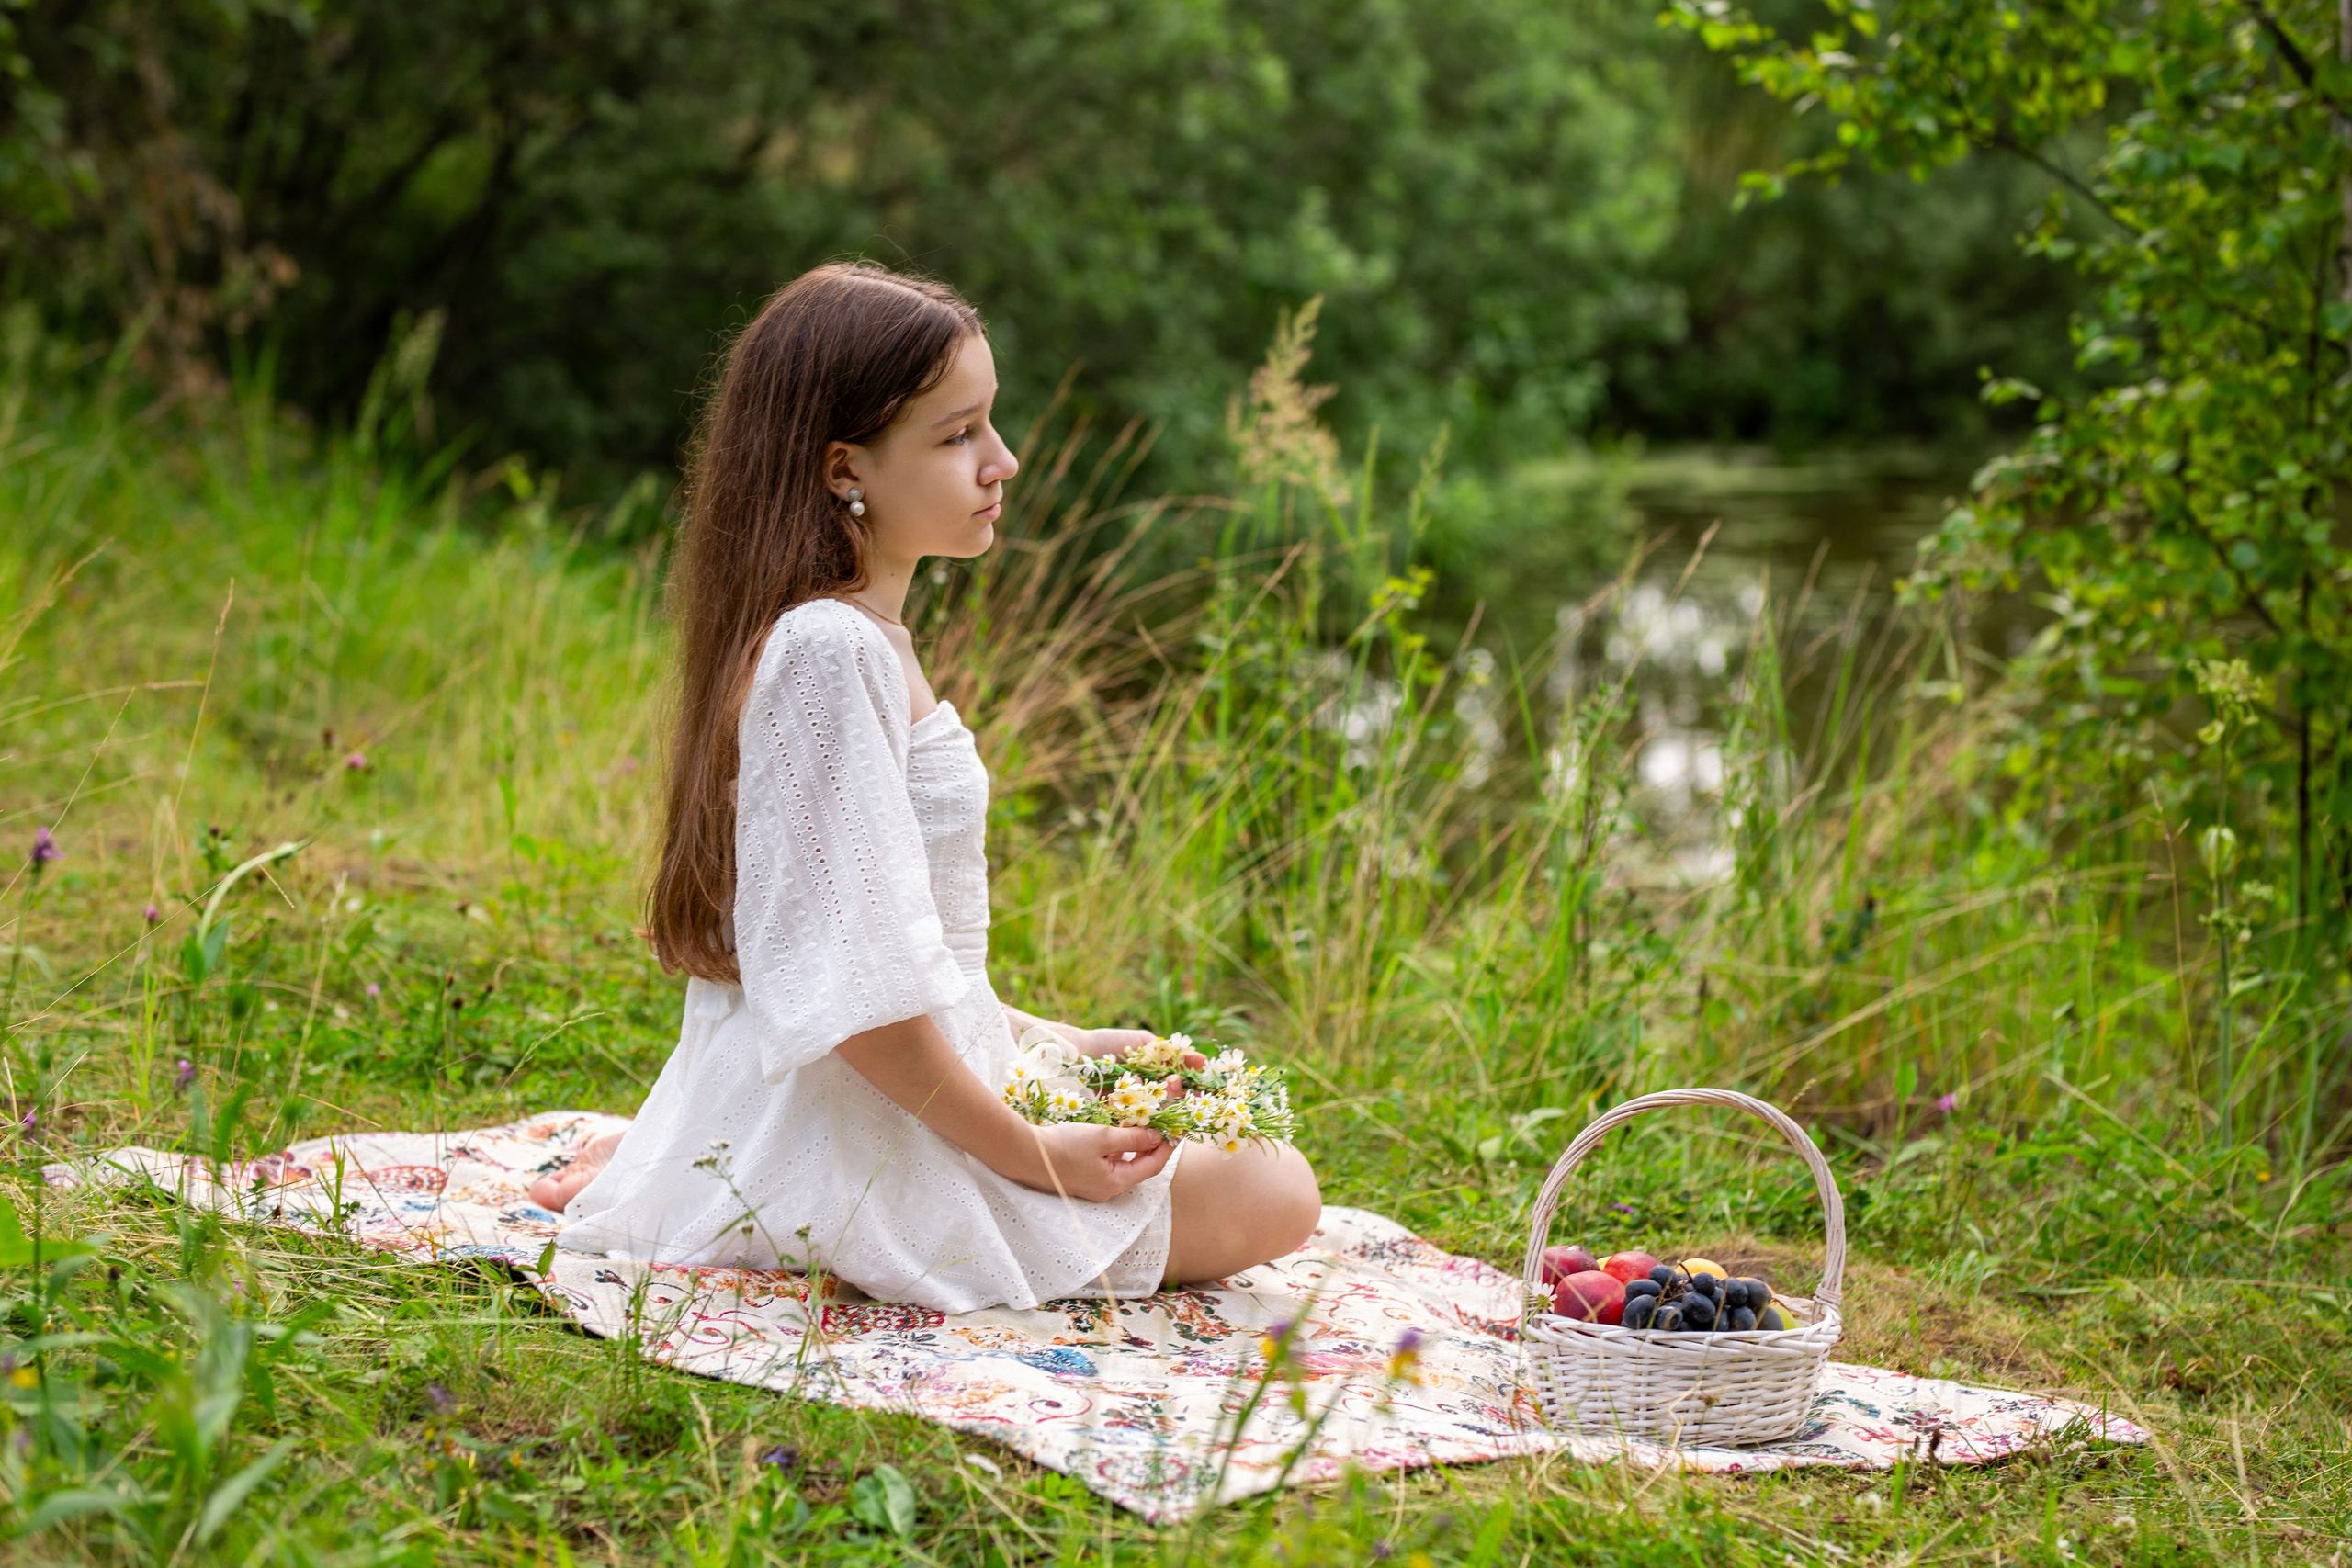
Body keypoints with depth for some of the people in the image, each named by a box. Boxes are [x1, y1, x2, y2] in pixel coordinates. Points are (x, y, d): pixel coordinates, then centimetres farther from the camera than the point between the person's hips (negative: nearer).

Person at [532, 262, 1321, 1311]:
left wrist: (1048, 1040, 14)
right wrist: (1024, 1153, -20)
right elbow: (855, 987, -25)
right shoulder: (831, 651, -22)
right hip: (860, 1137, -10)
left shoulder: (862, 637, 11)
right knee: (1273, 1196, -5)